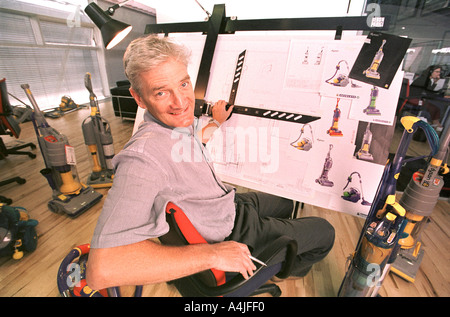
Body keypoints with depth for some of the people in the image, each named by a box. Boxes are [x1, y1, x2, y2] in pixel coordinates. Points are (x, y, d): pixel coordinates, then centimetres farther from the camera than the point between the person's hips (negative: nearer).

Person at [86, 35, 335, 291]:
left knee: (286, 205, 32)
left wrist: (217, 122, 27)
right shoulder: (143, 156, -38)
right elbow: (101, 270, -43)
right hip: (230, 235, -8)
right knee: (325, 232, 10)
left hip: (230, 202, 8)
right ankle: (292, 268, 45)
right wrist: (212, 255, -39)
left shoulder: (180, 123, -7)